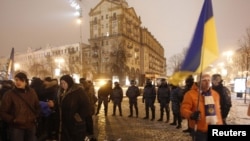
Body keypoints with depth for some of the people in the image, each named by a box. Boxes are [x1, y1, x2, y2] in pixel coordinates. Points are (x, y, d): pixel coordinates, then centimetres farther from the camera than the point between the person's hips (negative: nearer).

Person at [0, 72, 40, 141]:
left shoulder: (32, 92, 3)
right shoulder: (9, 94, -7)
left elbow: (37, 107, 14)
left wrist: (34, 117, 2)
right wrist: (13, 120, -14)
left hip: (31, 126, 3)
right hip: (16, 127, -3)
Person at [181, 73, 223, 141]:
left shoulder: (215, 93, 11)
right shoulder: (190, 94, -11)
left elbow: (217, 110, 19)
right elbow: (184, 109, -15)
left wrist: (220, 124, 18)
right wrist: (191, 115, -34)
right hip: (199, 131, -6)